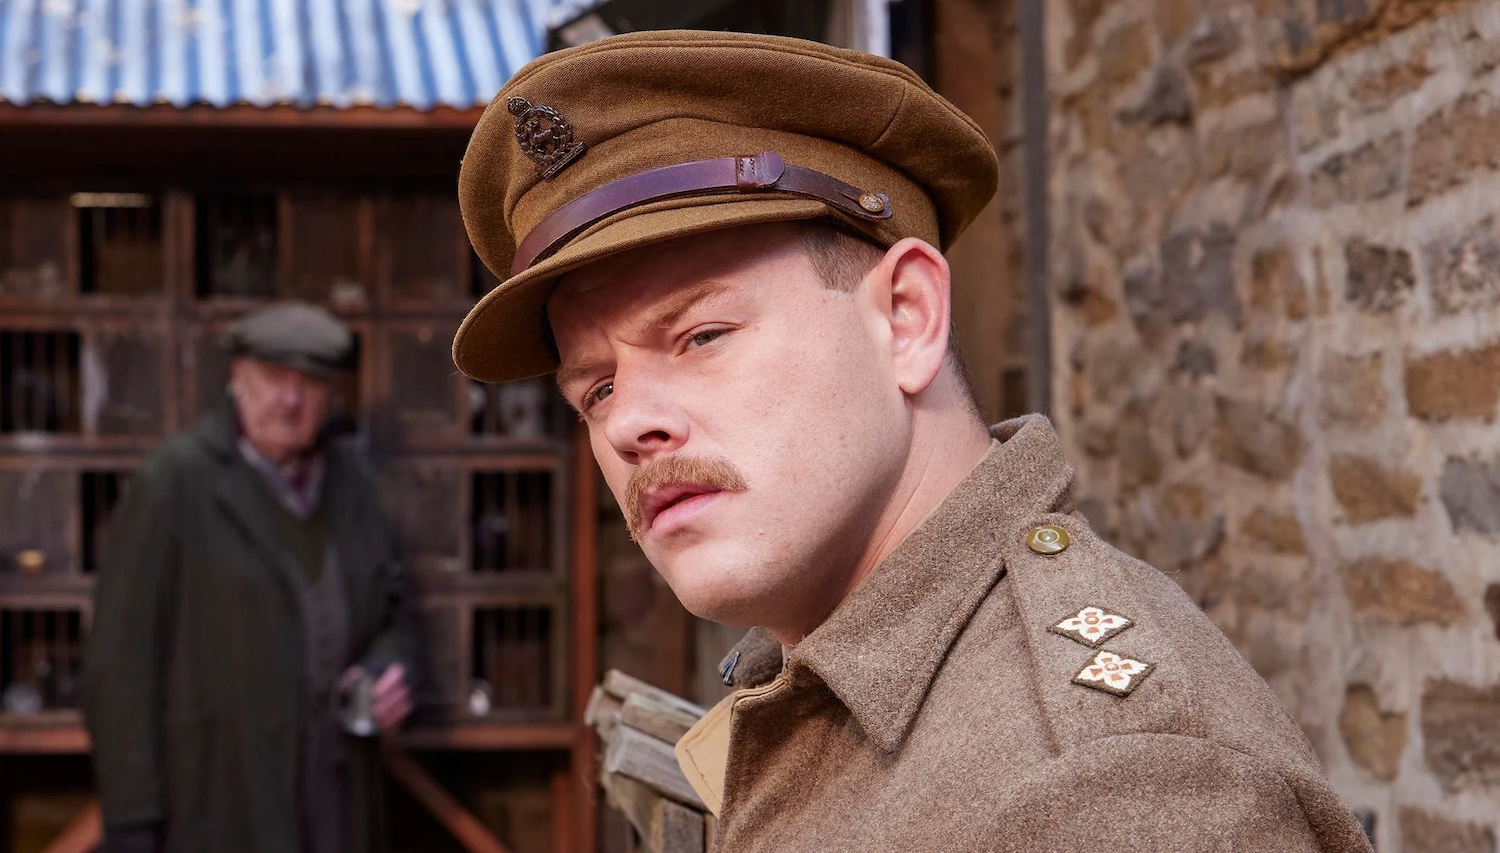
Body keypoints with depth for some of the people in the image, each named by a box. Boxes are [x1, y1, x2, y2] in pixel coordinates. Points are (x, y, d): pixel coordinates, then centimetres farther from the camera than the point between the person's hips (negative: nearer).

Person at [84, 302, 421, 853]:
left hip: (335, 801, 6)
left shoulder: (347, 480, 10)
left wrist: (390, 671, -1)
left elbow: (393, 610, 23)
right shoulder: (171, 483, -7)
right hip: (215, 803, -6)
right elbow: (121, 660, -9)